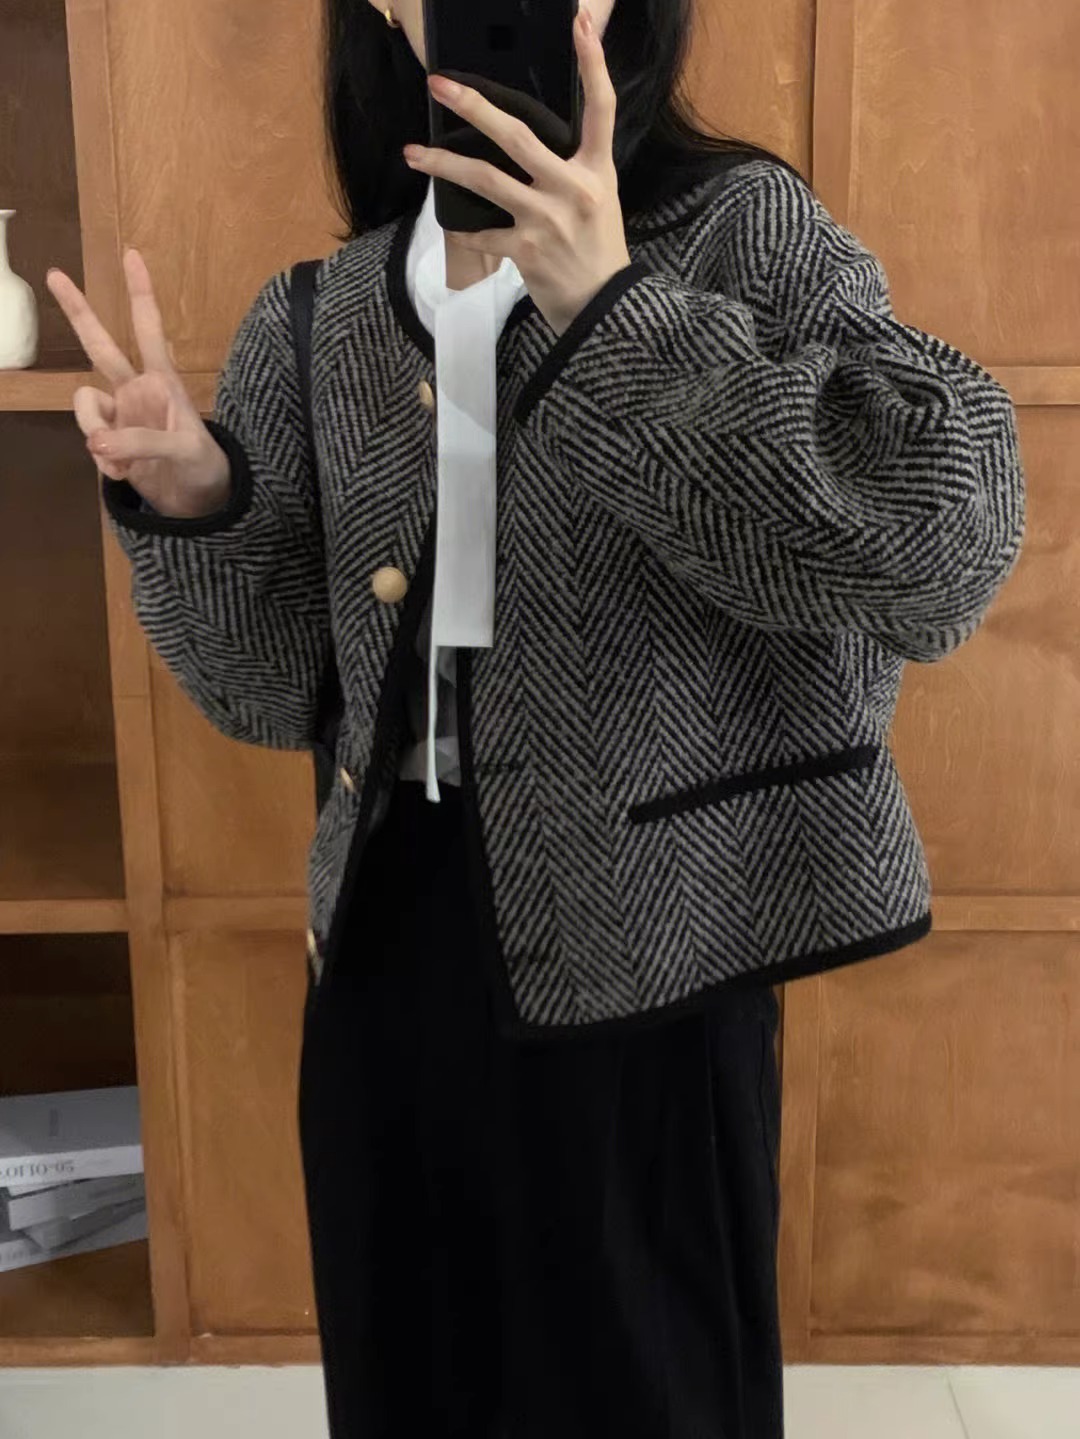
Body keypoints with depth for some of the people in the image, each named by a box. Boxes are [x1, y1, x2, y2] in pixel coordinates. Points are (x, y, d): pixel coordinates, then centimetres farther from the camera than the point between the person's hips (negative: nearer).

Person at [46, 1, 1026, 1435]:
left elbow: (949, 541, -22)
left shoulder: (746, 231, -6)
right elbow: (278, 691, 6)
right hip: (386, 945, 4)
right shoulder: (316, 320, 4)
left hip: (639, 962, -3)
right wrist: (194, 507, -12)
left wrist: (617, 315, -26)